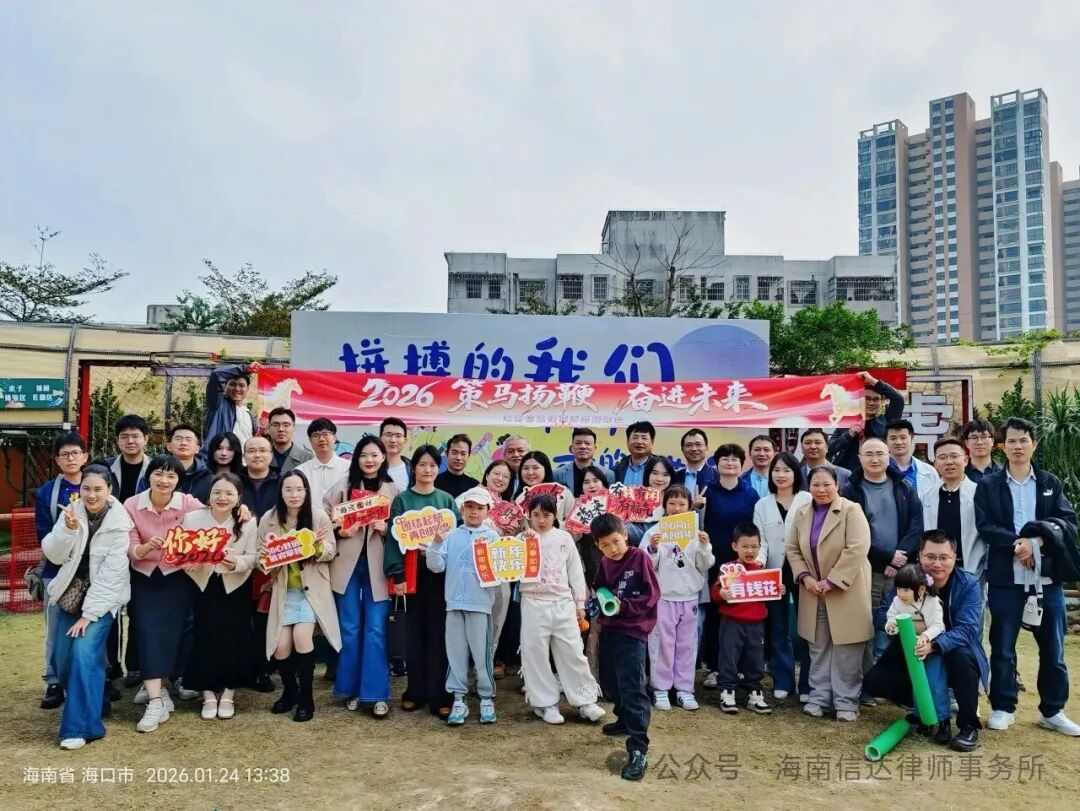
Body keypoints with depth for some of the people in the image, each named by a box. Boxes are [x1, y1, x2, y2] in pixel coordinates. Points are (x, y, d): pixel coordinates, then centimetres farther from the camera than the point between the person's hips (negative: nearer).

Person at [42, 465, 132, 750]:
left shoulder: (120, 523, -15)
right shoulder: (72, 512, -3)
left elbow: (112, 574, -16)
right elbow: (54, 555, -7)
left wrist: (89, 614, -18)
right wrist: (68, 528, -25)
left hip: (102, 598, -5)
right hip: (71, 595, 5)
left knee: (84, 654, -17)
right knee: (62, 660, 5)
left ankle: (80, 726, -8)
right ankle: (91, 704, 29)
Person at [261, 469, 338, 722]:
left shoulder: (319, 516, -8)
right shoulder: (268, 519, -3)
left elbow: (331, 551, -3)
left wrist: (318, 548, -25)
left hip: (311, 588, -2)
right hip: (282, 590, 2)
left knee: (301, 636, -19)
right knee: (280, 646, -5)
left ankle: (306, 696, 1)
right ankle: (289, 691, 25)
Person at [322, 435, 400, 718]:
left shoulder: (393, 489, 4)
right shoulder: (343, 485, 5)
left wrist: (386, 528, -12)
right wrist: (339, 530, -11)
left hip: (377, 565, -1)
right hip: (348, 563, 1)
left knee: (376, 629, -1)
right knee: (350, 628, 8)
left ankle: (377, 693, 5)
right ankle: (351, 689, 20)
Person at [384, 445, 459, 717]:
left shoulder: (447, 500, 7)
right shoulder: (402, 500, 3)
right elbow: (395, 537, -1)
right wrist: (397, 575, -9)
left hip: (441, 572, 1)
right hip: (413, 572, 0)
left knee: (439, 631, 1)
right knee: (416, 630, 6)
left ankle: (440, 695, 8)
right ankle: (415, 692, 18)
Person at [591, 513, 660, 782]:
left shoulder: (639, 557, -11)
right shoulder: (605, 564, 7)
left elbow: (652, 594, -14)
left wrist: (624, 606, -22)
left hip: (633, 631, -7)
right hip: (609, 629, 7)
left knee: (632, 688, -13)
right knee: (609, 681, 19)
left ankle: (638, 751, -12)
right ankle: (626, 718, 44)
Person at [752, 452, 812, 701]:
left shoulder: (808, 501, -2)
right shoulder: (762, 505, 9)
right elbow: (760, 540, 4)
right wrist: (759, 559, -16)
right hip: (774, 573, 3)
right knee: (777, 629, 10)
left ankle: (808, 684, 15)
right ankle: (782, 682, 20)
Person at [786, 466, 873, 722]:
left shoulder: (851, 510, -10)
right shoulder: (802, 513, 7)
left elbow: (856, 550, -19)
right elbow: (793, 549, 10)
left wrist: (831, 581, -19)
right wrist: (805, 577, -6)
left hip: (846, 591, -5)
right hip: (814, 592, 5)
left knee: (846, 651, 1)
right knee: (818, 649, 12)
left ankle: (846, 702, 13)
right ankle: (819, 697, 22)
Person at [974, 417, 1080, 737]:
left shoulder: (1051, 483, 9)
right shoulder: (988, 485, 3)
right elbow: (985, 527, -6)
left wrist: (1037, 540, -16)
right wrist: (1018, 543, -20)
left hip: (1047, 578, 2)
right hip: (1006, 578, -2)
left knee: (1052, 649, 10)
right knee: (1003, 648, 6)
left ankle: (1052, 711, 25)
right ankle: (1003, 708, 20)